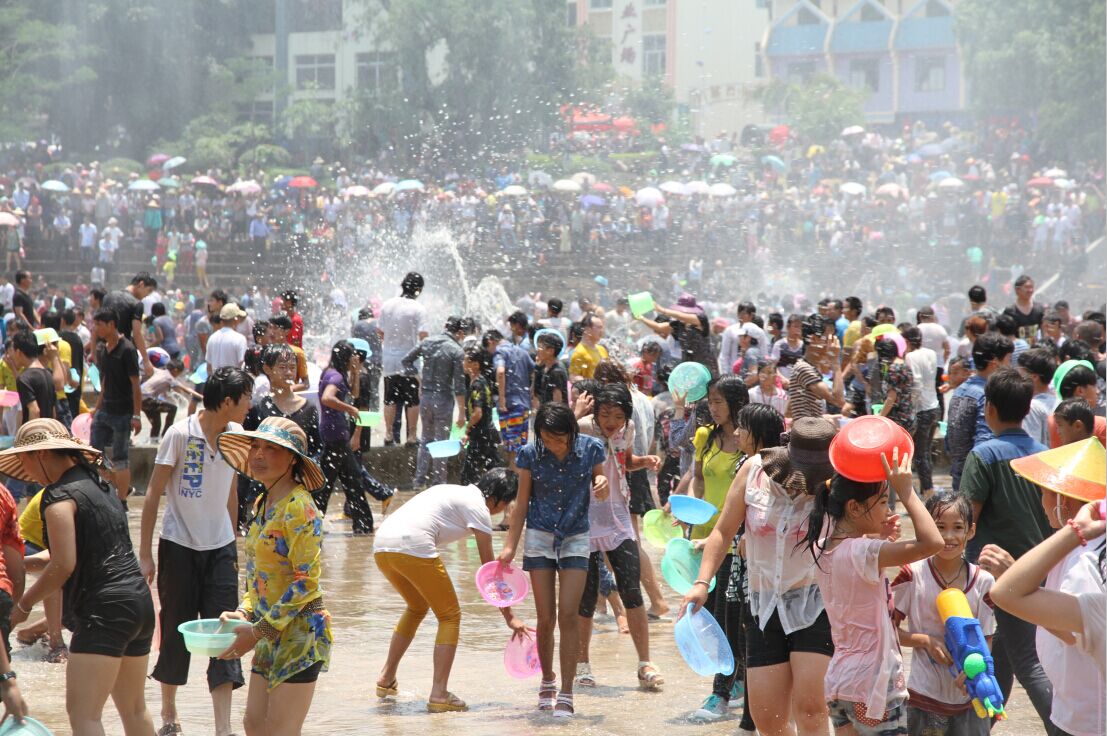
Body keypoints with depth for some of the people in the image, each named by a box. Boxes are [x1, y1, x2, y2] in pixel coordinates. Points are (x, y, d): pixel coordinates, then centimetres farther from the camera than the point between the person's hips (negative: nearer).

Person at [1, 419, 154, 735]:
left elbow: (64, 565, -16)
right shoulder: (97, 486, 19)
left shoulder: (59, 496, -9)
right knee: (133, 709, 18)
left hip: (103, 609, -10)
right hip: (140, 601, 10)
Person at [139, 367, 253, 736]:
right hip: (179, 545, -4)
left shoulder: (237, 436, 2)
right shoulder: (180, 434, -13)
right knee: (176, 632, 5)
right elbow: (154, 494, -9)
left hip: (220, 547, 4)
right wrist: (145, 554, -10)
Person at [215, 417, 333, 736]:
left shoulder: (298, 506, -16)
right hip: (273, 634, 9)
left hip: (300, 633, -9)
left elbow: (307, 581, -20)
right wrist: (244, 613, 5)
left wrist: (258, 630, -18)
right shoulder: (263, 503, 11)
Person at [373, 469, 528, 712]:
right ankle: (439, 695, -4)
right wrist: (509, 616, 4)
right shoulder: (477, 506, 4)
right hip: (412, 546, -9)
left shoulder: (455, 492, 29)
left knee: (417, 607, 30)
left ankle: (386, 679, 31)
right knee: (450, 616, 4)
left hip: (380, 545, 9)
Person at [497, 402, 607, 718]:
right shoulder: (530, 455, -9)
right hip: (539, 538, 0)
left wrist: (602, 487, -19)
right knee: (546, 618, 0)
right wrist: (510, 546, -3)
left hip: (576, 539, 0)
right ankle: (547, 681, 22)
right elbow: (522, 503, 1)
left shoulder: (590, 449, -9)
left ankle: (566, 694, -6)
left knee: (569, 615, -10)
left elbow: (600, 490, 5)